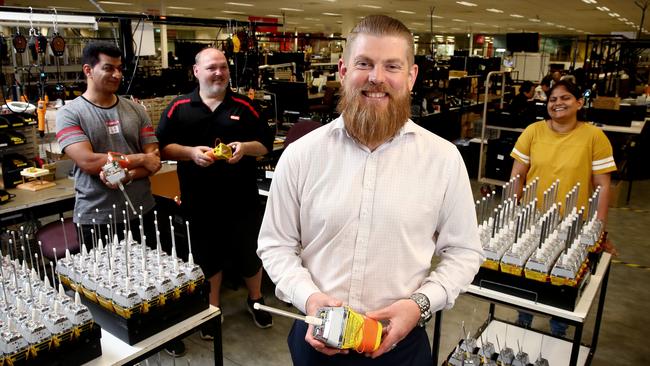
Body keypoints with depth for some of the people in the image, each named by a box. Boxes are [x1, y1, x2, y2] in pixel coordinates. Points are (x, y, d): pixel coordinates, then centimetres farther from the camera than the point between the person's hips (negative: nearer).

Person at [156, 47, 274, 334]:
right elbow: (163, 147, 0)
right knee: (207, 257, 15)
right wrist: (191, 152, -17)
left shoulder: (244, 106, 3)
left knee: (249, 253, 14)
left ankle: (255, 300, 40)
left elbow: (266, 144, 4)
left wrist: (245, 147, -16)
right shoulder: (179, 108, 1)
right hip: (200, 201, 0)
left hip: (242, 199, 1)